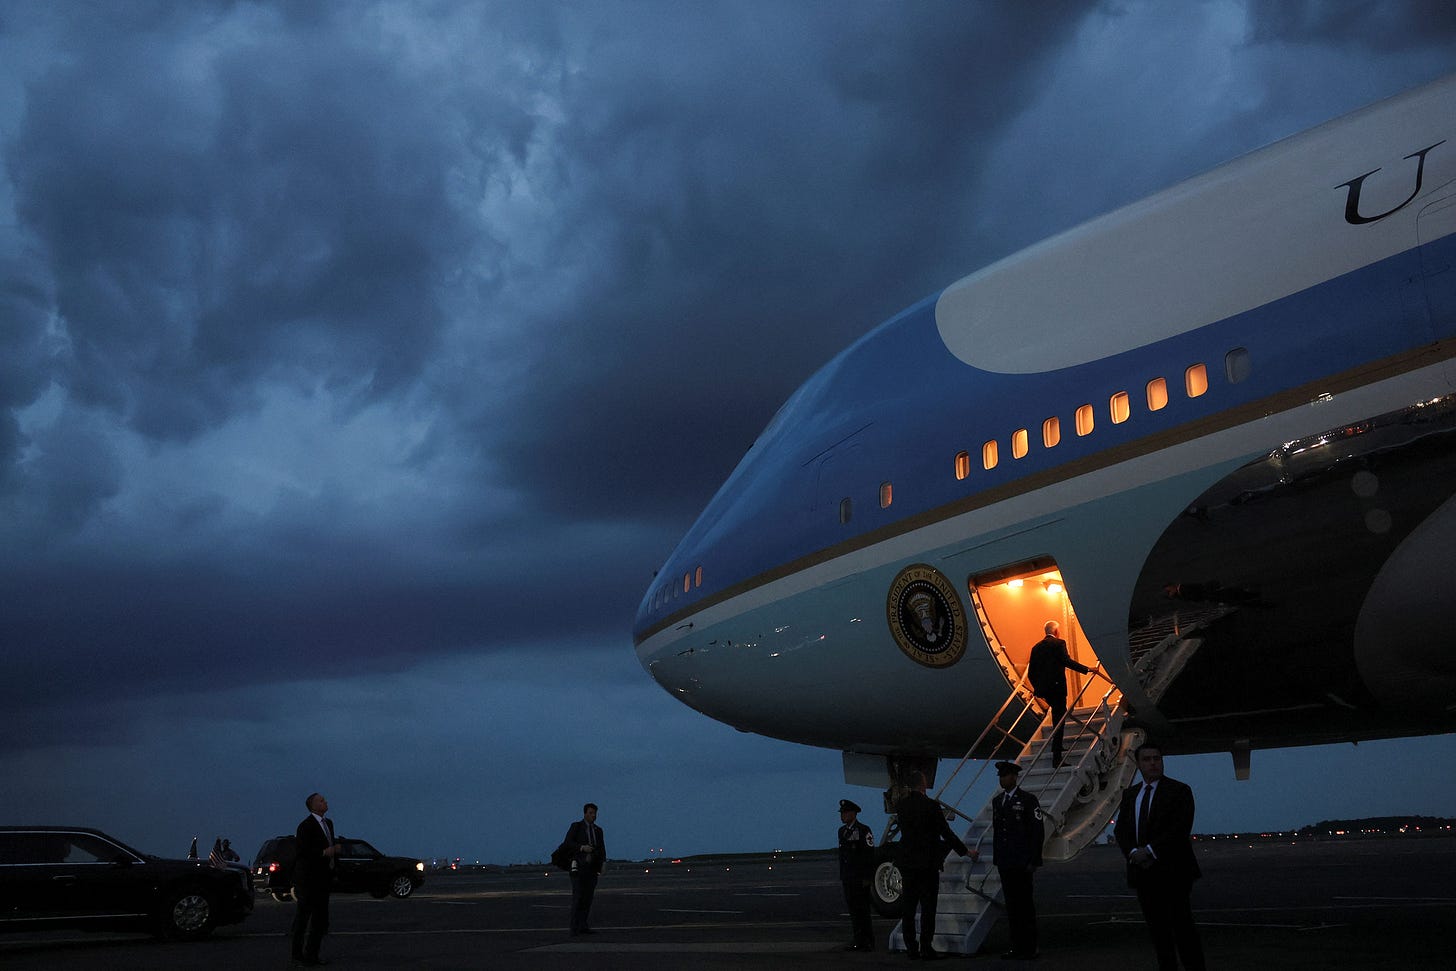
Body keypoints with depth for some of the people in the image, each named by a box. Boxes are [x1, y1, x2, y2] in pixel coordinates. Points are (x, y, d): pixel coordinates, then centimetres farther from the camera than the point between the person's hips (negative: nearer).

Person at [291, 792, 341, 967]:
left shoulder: (328, 823, 14)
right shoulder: (306, 825, -13)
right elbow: (300, 850, -19)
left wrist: (335, 849, 3)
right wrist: (323, 852, -24)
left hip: (323, 878, 9)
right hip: (308, 878, -9)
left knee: (321, 919, 10)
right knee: (303, 915, -1)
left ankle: (312, 954, 18)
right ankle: (298, 954, 6)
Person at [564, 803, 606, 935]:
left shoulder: (598, 830, 15)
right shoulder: (576, 826, 1)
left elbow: (602, 848, 12)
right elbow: (567, 842, -9)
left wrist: (603, 862, -5)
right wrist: (582, 847, -22)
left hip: (592, 868, 5)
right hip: (578, 866, -5)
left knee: (588, 897, 3)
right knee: (577, 897, -9)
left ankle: (584, 927, 5)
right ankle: (575, 928, -9)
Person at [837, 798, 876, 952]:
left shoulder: (863, 830, -9)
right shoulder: (842, 831, 15)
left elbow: (869, 855, -12)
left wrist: (867, 878, -15)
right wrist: (842, 876, 15)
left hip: (861, 878, -7)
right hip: (848, 878, 7)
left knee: (862, 909, -5)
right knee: (852, 908, 8)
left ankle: (868, 942, 0)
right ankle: (859, 940, 14)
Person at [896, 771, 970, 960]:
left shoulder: (902, 806, 3)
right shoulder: (931, 805, -11)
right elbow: (946, 833, -7)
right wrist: (965, 851, 2)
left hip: (907, 864, 5)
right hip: (927, 863, -5)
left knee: (909, 908, 8)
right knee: (928, 907, 0)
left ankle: (911, 948, 9)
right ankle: (926, 948, -1)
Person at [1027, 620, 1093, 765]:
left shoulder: (1036, 647, 14)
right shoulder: (1059, 643, -4)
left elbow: (1031, 672, 14)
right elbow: (1067, 661, -18)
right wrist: (1087, 669, -13)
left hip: (1043, 688, 7)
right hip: (1057, 687, -7)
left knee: (1059, 715, 26)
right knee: (1058, 720, -4)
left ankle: (1056, 747, 28)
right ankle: (1056, 758, -7)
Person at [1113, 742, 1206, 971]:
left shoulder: (1179, 791, -2)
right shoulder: (1130, 794, 15)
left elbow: (1180, 829, -13)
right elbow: (1120, 829, 9)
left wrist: (1150, 851, -17)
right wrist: (1133, 852, -10)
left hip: (1173, 872, -5)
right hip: (1143, 872, 5)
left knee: (1182, 925, -6)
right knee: (1157, 928, 8)